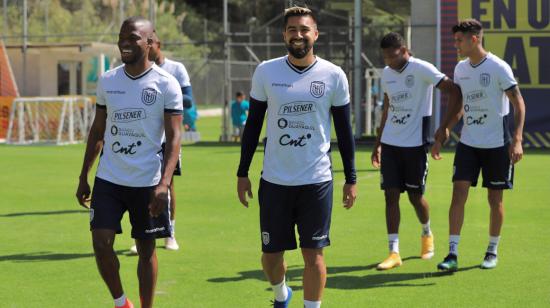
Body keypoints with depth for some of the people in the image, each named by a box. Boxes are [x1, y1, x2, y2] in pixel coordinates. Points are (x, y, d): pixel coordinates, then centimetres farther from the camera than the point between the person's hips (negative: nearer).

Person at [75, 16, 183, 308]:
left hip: (148, 183, -3)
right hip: (108, 179, 3)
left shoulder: (166, 84, -7)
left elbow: (173, 137, -9)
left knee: (146, 249, 6)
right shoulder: (107, 81, 6)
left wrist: (164, 183, -20)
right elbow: (97, 130, 14)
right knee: (101, 243, -6)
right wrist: (83, 178, 12)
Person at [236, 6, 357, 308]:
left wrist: (351, 178, 4)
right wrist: (242, 173, 6)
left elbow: (344, 130, 5)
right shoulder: (266, 72, 0)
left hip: (317, 180, -1)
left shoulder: (334, 76, -2)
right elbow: (253, 125, 7)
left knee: (313, 254, -2)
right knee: (271, 254, 9)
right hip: (274, 180, 1)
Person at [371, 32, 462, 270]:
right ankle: (394, 253, 0)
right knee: (391, 195, -2)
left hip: (415, 143, -5)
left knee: (415, 196, 4)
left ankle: (427, 235, 34)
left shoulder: (422, 69, -11)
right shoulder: (386, 74, 9)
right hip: (390, 143, 5)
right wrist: (377, 144, 19)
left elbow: (455, 93, -13)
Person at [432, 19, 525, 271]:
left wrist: (517, 139, -20)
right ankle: (453, 254, -5)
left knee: (495, 198, 5)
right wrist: (442, 135, 11)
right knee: (458, 193, -6)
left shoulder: (498, 68, -12)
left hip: (496, 144, -5)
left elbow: (518, 103, -11)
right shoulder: (460, 69, 6)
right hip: (468, 143, 5)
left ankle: (492, 252, 20)